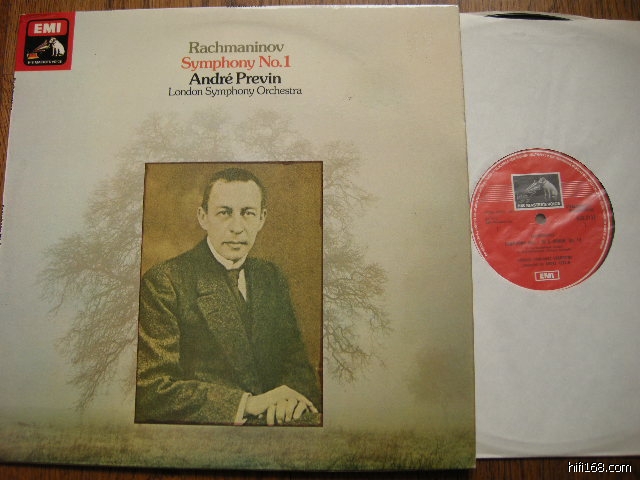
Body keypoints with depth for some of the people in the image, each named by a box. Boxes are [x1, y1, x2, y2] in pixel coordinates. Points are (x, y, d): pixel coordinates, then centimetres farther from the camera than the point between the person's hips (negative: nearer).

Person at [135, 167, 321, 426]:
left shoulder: (271, 277, 10)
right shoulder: (163, 281, -8)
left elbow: (295, 357, 11)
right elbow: (151, 389, -13)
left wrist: (292, 394, -12)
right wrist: (245, 402, -20)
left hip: (274, 418, 6)